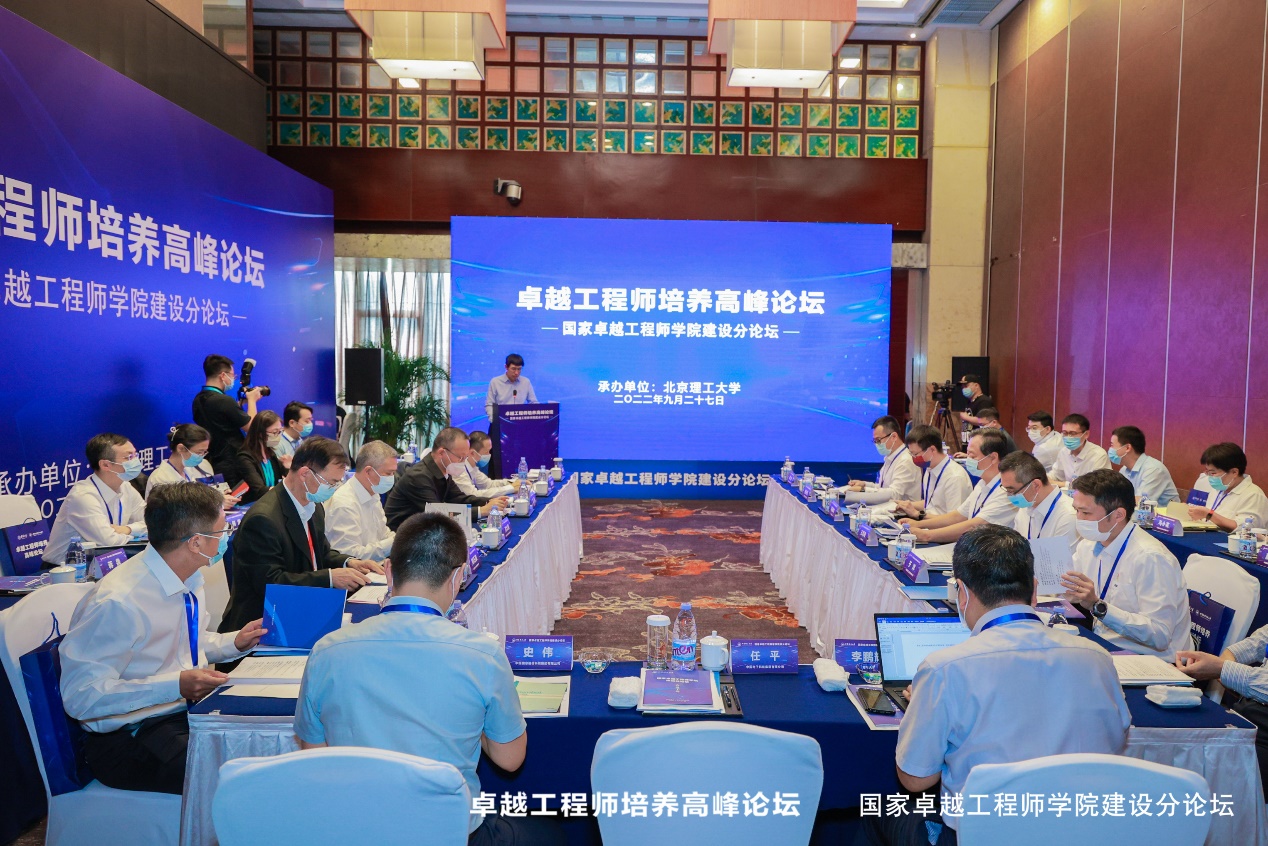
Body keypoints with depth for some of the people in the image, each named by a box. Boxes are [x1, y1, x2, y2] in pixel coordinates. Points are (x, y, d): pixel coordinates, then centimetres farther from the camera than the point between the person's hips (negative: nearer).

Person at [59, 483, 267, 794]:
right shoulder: (116, 603, -24)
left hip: (189, 708, 8)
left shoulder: (189, 579, 2)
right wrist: (175, 685, -29)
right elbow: (80, 695, -23)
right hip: (130, 733, -8)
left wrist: (235, 642, 2)